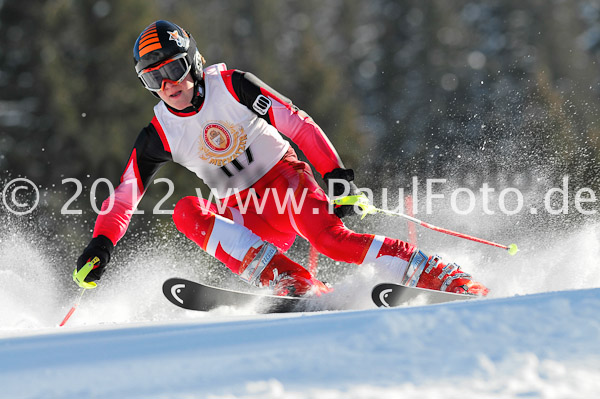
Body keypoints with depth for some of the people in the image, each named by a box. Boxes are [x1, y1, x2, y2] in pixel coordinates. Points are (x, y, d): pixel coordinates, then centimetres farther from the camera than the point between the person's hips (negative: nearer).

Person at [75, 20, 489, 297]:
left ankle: (446, 278, -30)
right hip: (242, 214, 4)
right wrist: (101, 244, -15)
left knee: (330, 236, -32)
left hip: (285, 175, -3)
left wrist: (336, 174, -18)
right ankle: (292, 283, -36)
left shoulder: (232, 85, -11)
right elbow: (125, 196, 0)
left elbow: (298, 124, -10)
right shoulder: (160, 133, -2)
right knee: (186, 212, -25)